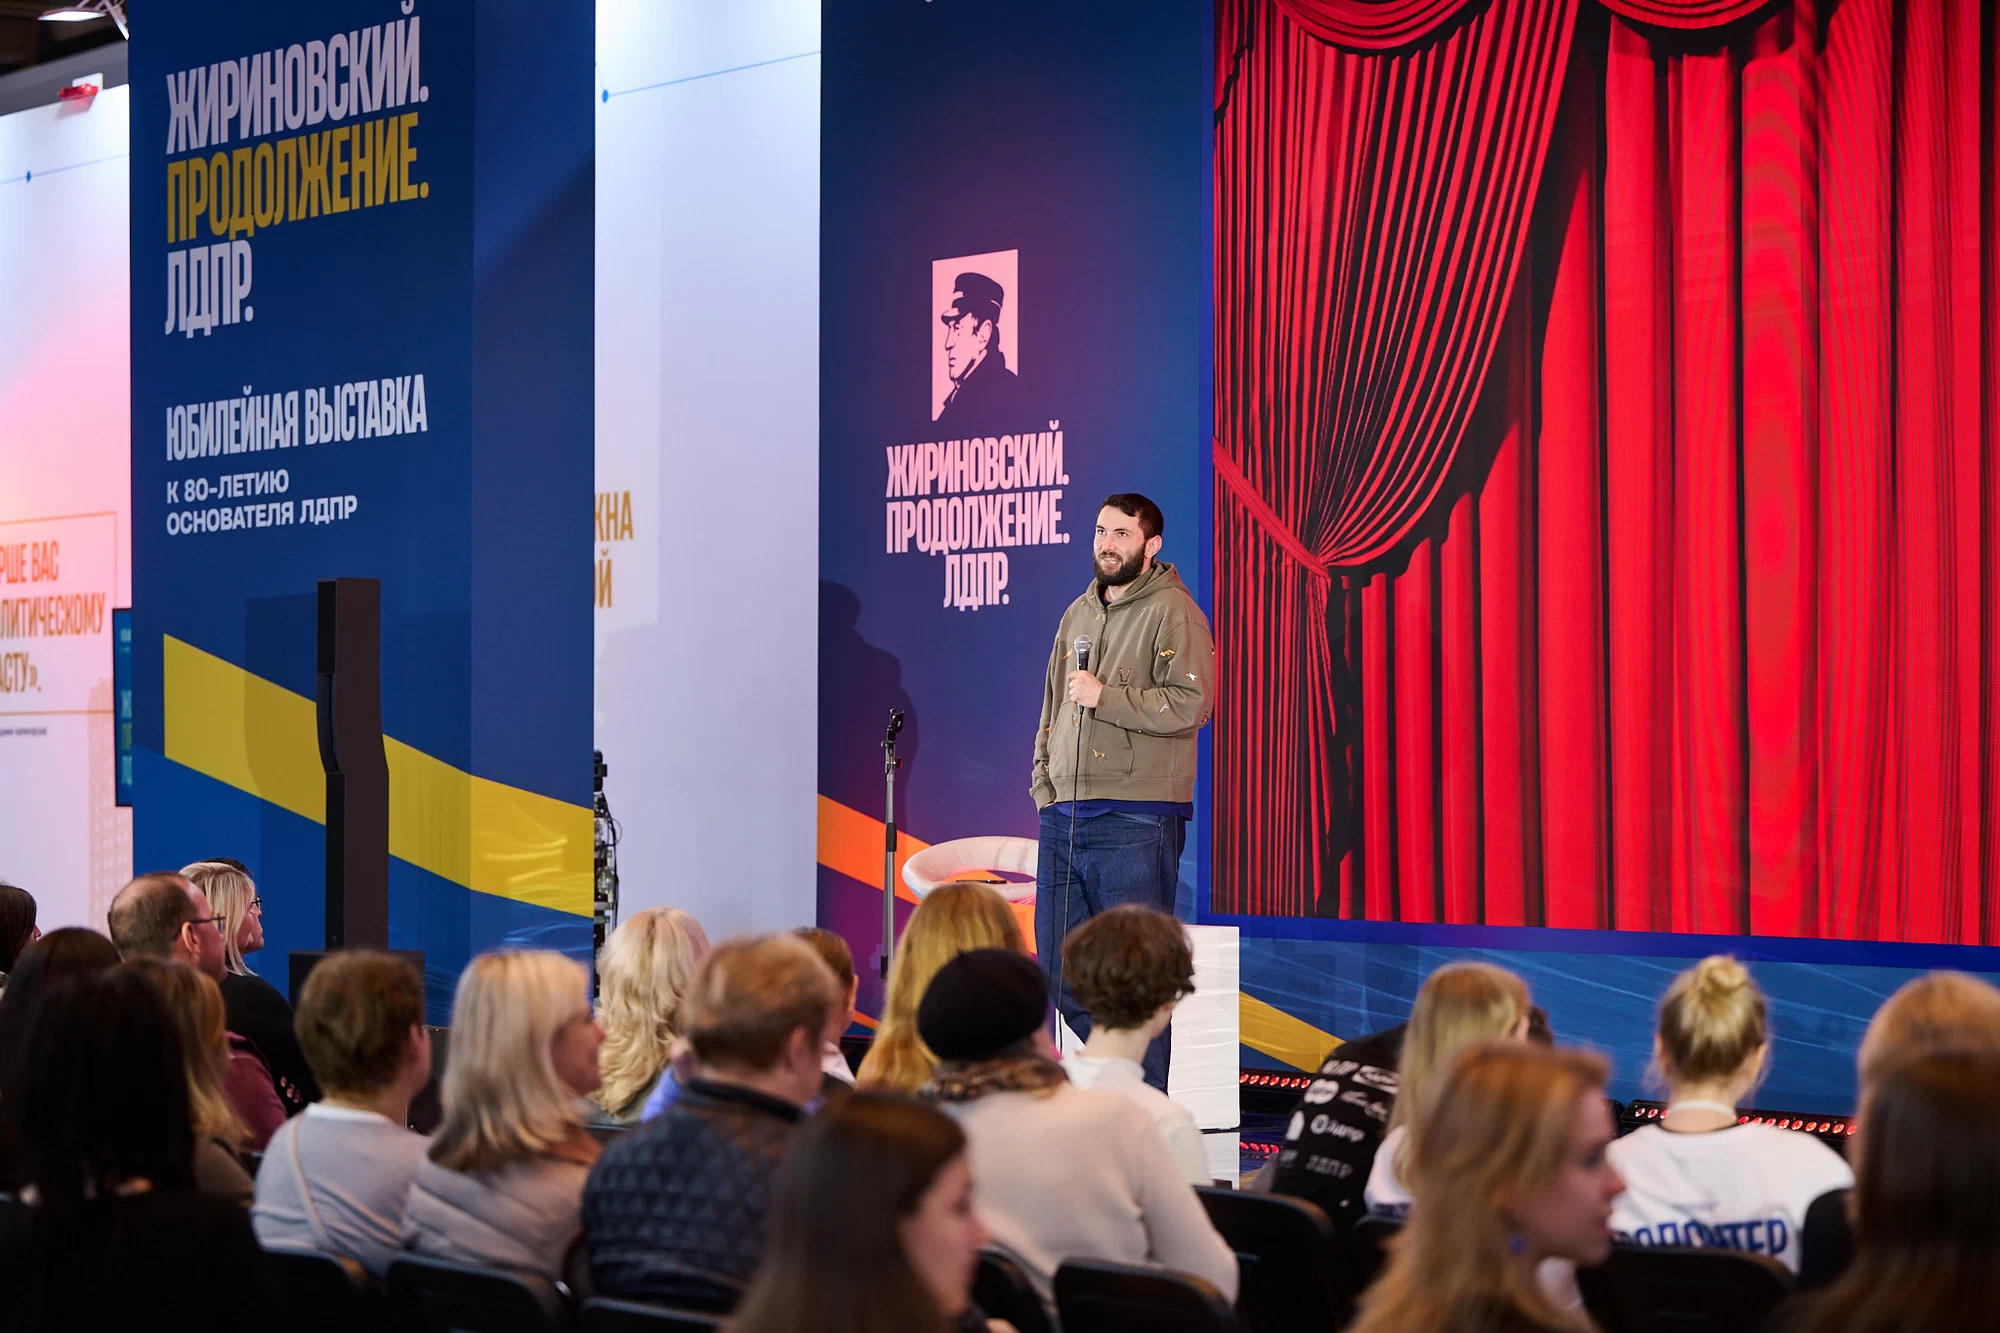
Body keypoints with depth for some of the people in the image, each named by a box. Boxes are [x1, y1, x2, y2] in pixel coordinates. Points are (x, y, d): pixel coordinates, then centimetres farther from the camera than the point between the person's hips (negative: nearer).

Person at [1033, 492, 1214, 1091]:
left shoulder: (1174, 612, -5)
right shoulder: (1078, 614, 19)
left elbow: (1192, 704, -17)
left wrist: (1104, 696, -16)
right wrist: (1044, 782, 13)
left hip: (1136, 822, -7)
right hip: (1063, 818, 8)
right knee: (1060, 974, 8)